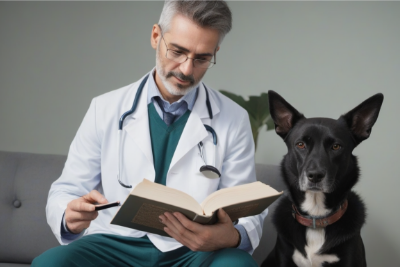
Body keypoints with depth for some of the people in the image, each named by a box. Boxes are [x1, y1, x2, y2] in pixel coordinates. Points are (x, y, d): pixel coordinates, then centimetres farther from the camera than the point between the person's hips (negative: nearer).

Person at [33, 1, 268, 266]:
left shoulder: (233, 120, 4)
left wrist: (231, 237, -25)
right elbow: (64, 193, 7)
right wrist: (70, 217, -20)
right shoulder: (105, 110, 5)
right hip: (115, 243, 0)